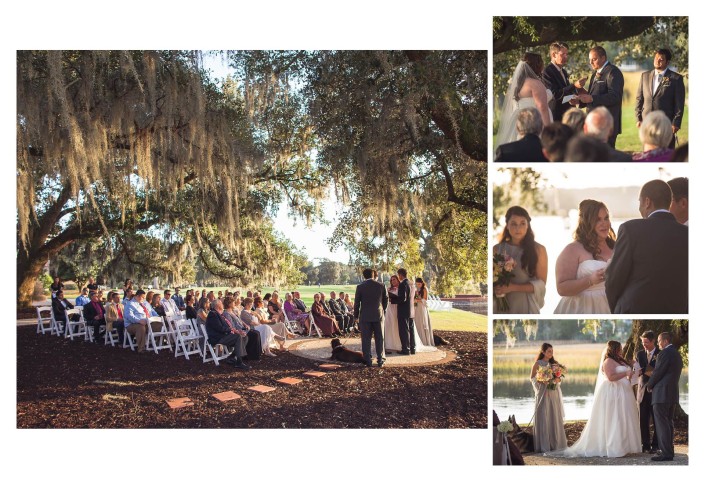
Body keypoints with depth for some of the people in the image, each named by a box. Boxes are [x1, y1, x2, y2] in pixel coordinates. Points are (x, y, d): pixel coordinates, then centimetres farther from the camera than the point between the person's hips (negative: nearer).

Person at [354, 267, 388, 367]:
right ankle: (380, 361, 7)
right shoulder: (381, 286, 0)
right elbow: (386, 300, 7)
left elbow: (357, 303, -2)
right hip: (378, 316, 2)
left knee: (366, 339, 3)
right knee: (380, 339, 7)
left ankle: (368, 361, 1)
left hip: (365, 316, -2)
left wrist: (356, 315, 9)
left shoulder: (360, 287, -5)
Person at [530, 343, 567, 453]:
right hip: (542, 393, -4)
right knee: (543, 418, -5)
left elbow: (559, 378, 12)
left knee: (555, 417, 5)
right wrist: (542, 381, -16)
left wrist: (556, 380, -10)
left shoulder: (554, 363, 10)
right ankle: (544, 446, -3)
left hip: (554, 393, 4)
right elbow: (532, 378, 0)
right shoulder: (537, 364, -1)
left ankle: (556, 444, 11)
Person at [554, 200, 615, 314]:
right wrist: (590, 281, -20)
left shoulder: (615, 248, 11)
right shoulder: (573, 249, -4)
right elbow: (562, 288, -9)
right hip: (581, 310, -4)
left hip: (609, 310, 4)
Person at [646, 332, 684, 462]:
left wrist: (649, 385, 2)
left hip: (662, 393, -10)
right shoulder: (677, 355, 17)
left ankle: (666, 453, -11)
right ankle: (668, 450, 19)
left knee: (661, 423, -9)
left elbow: (657, 372, -14)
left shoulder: (665, 353, -13)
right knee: (668, 422, 14)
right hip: (673, 393, 10)